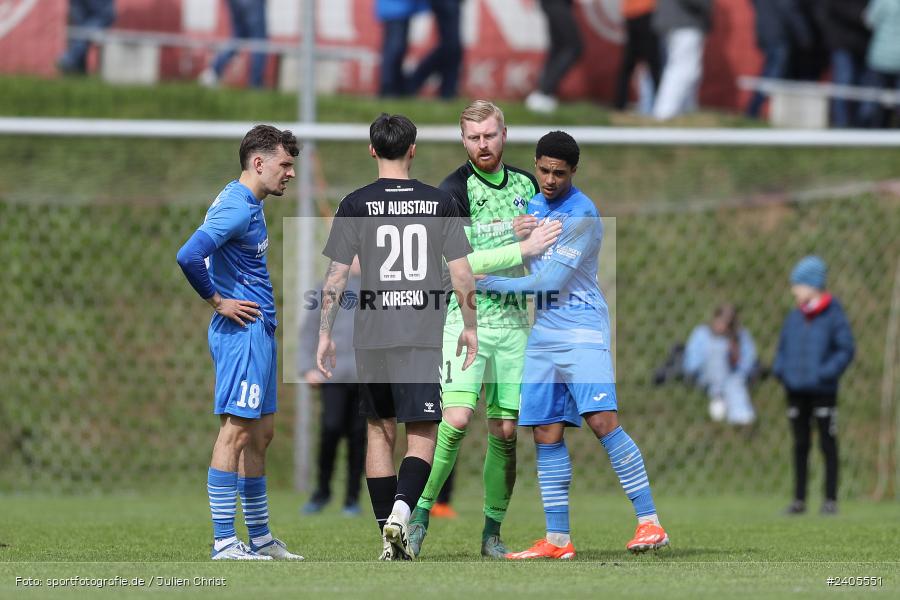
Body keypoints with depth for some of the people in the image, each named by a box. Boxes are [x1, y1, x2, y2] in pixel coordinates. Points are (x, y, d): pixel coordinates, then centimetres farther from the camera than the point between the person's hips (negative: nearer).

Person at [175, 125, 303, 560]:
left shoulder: (248, 204, 16)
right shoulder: (237, 207, -16)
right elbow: (188, 256, -27)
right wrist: (217, 300, -16)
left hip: (258, 332, 11)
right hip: (243, 332, -11)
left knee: (260, 434, 14)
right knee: (237, 431, -10)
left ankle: (260, 538, 20)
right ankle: (224, 543, -11)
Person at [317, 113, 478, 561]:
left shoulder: (355, 205, 0)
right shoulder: (439, 203, 2)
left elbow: (336, 276, -2)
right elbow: (462, 275, 3)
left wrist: (324, 334, 5)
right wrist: (469, 327, 14)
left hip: (371, 336, 1)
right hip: (423, 335, -1)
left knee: (379, 431, 14)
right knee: (421, 436, -1)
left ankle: (390, 539, 15)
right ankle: (400, 512, -27)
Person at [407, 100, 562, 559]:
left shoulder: (525, 185, 9)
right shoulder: (454, 190, -8)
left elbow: (541, 248, 26)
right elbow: (462, 263, -18)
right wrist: (523, 249, -22)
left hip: (512, 319, 5)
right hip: (465, 318, -5)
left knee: (505, 431, 2)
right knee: (456, 418, -20)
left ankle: (492, 533, 10)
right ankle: (421, 513, -9)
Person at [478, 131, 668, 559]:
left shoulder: (582, 215, -12)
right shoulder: (531, 206, 13)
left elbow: (551, 280, -14)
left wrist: (489, 283, -6)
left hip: (582, 331, -7)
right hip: (543, 336, 7)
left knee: (602, 421, -18)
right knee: (546, 435, 2)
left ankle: (650, 523, -17)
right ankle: (557, 539, 5)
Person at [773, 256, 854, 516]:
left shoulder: (833, 316, -8)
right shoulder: (793, 318, 9)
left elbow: (846, 349, -8)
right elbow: (783, 348, 19)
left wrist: (826, 373, -16)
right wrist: (780, 370, 2)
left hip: (822, 390, -6)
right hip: (796, 390, 6)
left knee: (827, 444, 1)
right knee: (800, 445, 10)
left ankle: (831, 499, 6)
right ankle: (799, 499, 15)